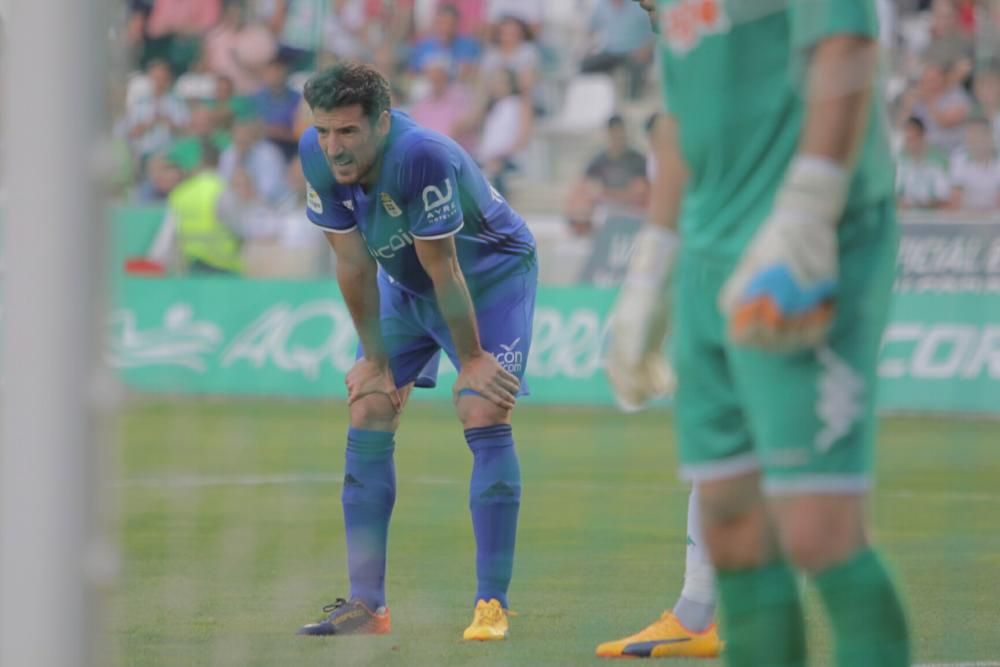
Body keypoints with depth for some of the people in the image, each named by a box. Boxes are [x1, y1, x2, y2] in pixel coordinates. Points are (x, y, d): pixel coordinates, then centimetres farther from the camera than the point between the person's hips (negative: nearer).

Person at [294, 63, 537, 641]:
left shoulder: (421, 157, -39)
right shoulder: (317, 155, -22)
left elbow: (443, 269, -29)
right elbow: (354, 264, -13)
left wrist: (472, 360, -19)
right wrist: (376, 360, -7)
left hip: (493, 274, -6)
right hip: (405, 284, 6)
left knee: (486, 418, -18)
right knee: (369, 417, -2)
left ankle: (493, 605, -15)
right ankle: (367, 604, 3)